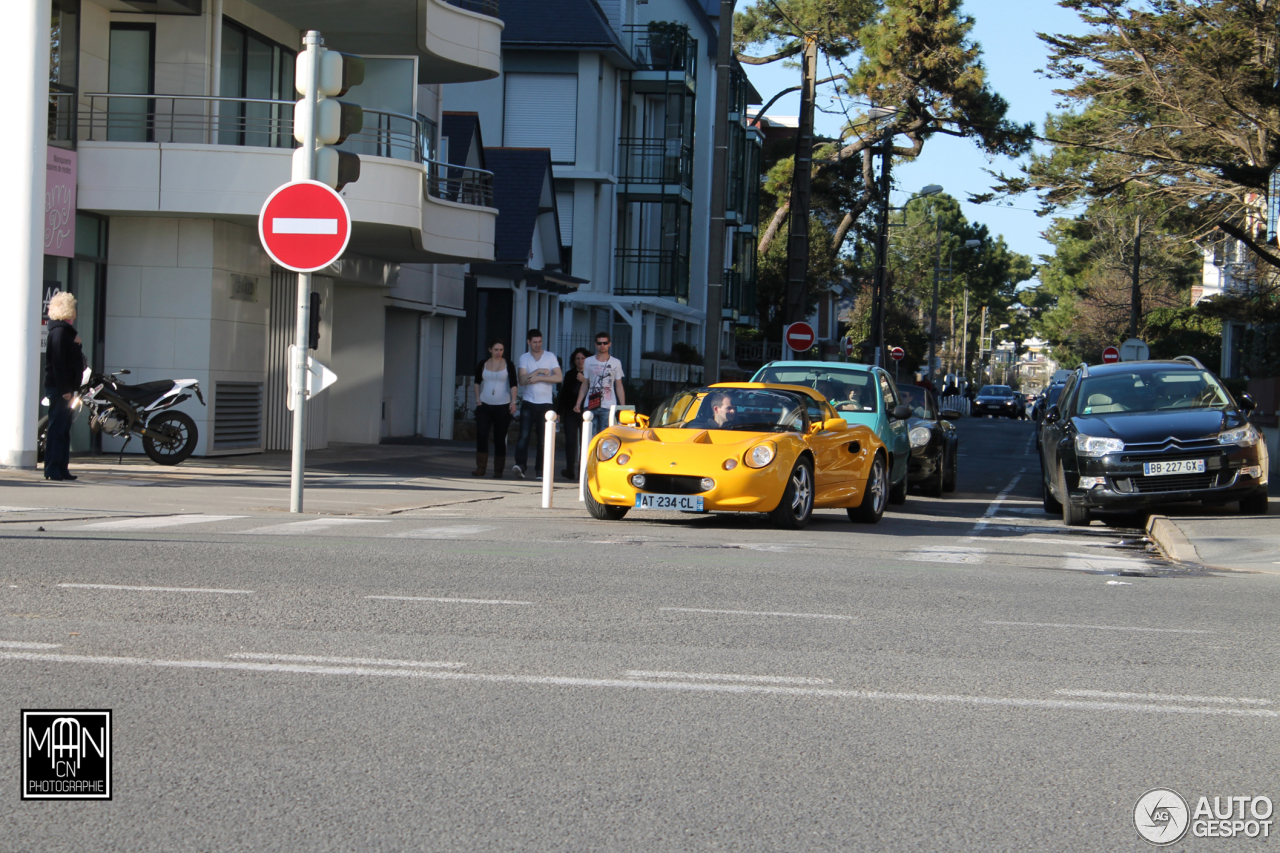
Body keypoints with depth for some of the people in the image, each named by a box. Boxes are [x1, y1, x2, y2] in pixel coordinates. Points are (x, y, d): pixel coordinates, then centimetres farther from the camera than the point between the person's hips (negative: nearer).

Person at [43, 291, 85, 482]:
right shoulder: (60, 331, -13)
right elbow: (58, 362, -20)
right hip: (59, 387, -10)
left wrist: (76, 344, 6)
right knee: (57, 428, -9)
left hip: (63, 388, 10)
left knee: (64, 429, 11)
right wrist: (64, 389, -22)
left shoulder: (65, 330, 18)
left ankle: (61, 469, 15)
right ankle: (53, 469, -9)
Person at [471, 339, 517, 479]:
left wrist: (513, 402, -11)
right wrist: (478, 400, 6)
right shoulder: (482, 365, 7)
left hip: (503, 407, -2)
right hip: (484, 406, 2)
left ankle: (498, 471, 8)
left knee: (500, 438, 1)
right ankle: (481, 467, -8)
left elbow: (513, 385, -2)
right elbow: (477, 383, 15)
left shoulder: (508, 365, 1)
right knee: (481, 434, -12)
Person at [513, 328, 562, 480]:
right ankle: (520, 465, -24)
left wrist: (538, 378, -12)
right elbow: (522, 380, -5)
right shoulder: (524, 358, 8)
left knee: (543, 439, 0)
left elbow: (559, 377, -8)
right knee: (524, 435, -15)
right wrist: (539, 371, -12)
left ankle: (540, 471, 5)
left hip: (545, 404, 0)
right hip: (528, 403, 0)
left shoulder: (550, 357, 4)